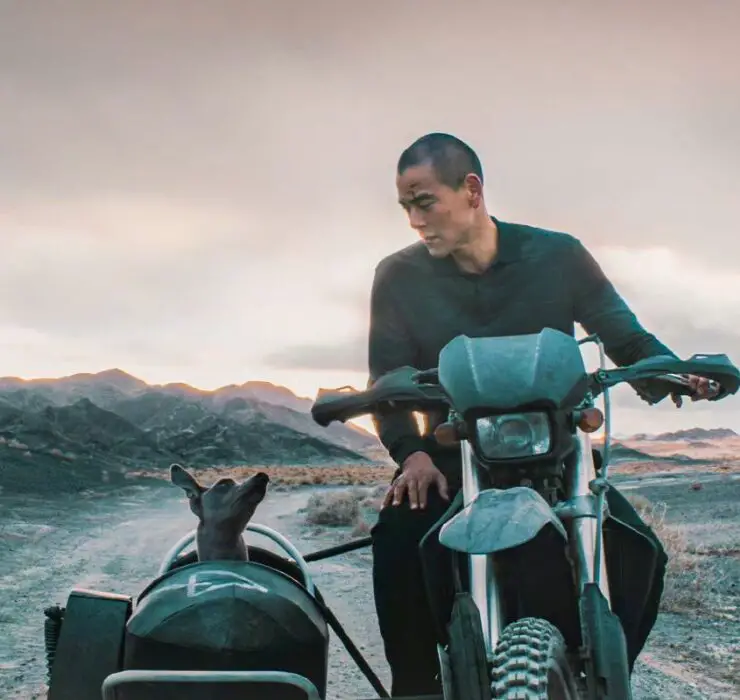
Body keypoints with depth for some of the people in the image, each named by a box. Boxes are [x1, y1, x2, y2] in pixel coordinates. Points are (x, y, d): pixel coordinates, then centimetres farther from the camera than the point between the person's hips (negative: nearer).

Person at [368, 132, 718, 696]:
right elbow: (388, 378, -5)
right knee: (397, 541, -30)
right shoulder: (398, 278, -2)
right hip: (451, 458, 0)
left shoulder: (559, 257, -3)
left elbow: (626, 338, 1)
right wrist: (411, 452, -24)